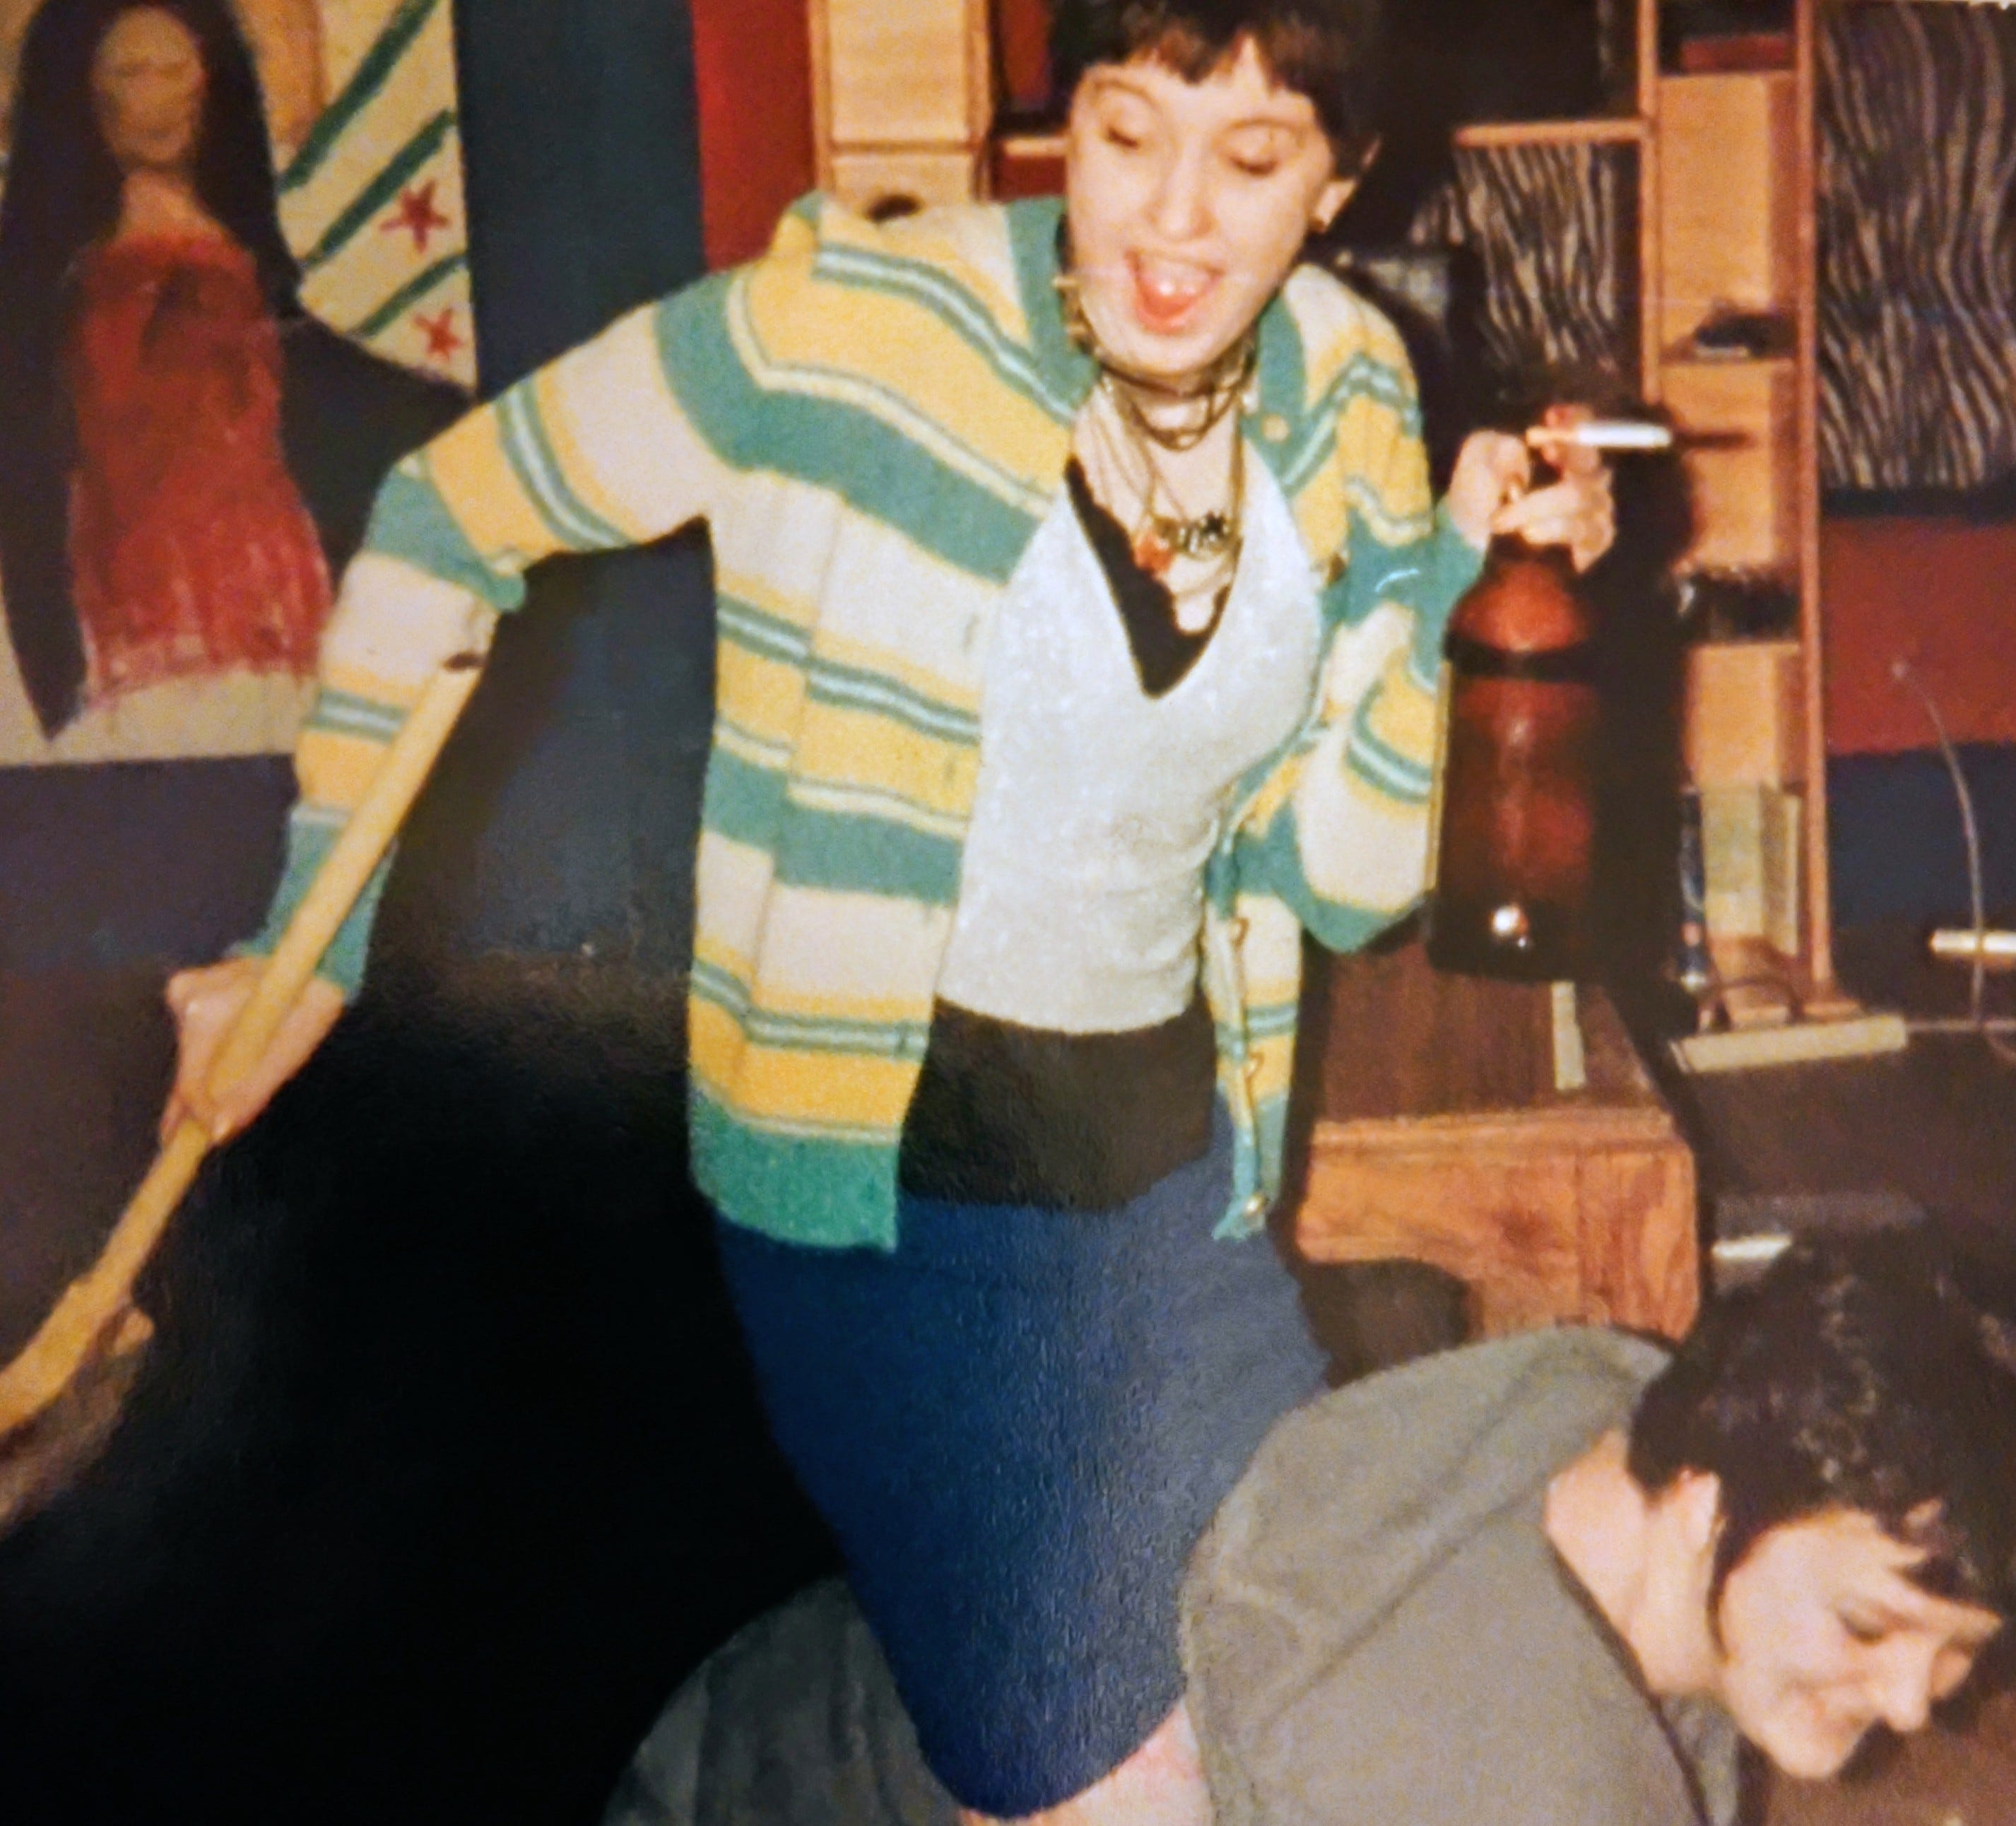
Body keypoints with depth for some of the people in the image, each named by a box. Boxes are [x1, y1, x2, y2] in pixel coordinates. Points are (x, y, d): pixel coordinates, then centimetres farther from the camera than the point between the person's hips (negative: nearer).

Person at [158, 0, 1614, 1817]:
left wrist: (1436, 571, -10)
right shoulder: (844, 329, -17)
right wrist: (313, 940, -3)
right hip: (898, 1179, -6)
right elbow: (450, 518, -5)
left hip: (1175, 1160, 6)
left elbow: (1341, 884, 2)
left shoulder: (1344, 396, -1)